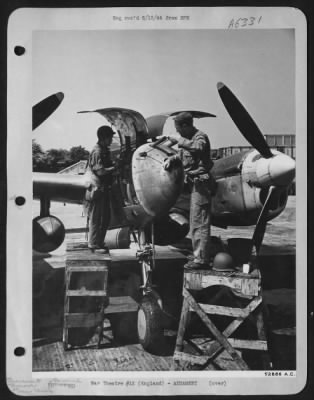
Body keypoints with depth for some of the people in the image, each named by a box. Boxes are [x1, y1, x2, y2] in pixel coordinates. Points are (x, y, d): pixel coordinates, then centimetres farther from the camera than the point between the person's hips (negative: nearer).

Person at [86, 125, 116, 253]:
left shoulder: (105, 150, 16)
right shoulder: (97, 152, -15)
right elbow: (101, 171, -22)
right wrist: (116, 167, -19)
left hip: (104, 189, 10)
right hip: (98, 189, -10)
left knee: (105, 218, 14)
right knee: (96, 218, -3)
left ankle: (99, 243, 23)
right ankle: (94, 245, 4)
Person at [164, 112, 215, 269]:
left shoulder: (200, 136, -12)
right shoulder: (188, 139, 16)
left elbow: (198, 147, -36)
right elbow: (182, 154, 28)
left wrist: (179, 140, -29)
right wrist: (170, 159, 10)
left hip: (201, 183, -10)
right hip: (194, 184, 10)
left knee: (200, 223, -8)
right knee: (195, 223, 17)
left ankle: (201, 259, -5)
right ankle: (198, 255, 27)